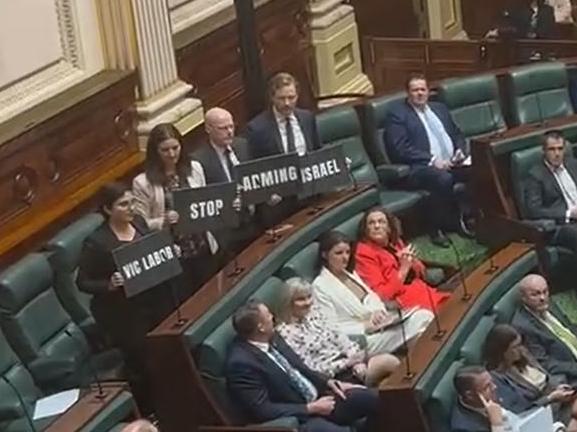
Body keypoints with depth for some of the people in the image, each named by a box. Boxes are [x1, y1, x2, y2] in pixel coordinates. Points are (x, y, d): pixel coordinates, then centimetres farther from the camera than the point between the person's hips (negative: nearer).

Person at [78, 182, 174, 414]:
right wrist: (109, 285, -30)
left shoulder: (138, 222, 0)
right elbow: (83, 283, -13)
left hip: (156, 299, 6)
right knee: (141, 364, 1)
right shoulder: (96, 242, -19)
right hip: (124, 313, -6)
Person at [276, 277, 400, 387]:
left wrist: (355, 358, -9)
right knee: (389, 362, -24)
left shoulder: (314, 312, 10)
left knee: (392, 361, -17)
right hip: (331, 377, -8)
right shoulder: (286, 332, -13)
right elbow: (309, 371, -15)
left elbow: (338, 337, 11)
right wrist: (347, 362, -15)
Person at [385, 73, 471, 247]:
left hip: (452, 162, 6)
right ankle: (438, 229, -20)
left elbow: (457, 134, 27)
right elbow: (400, 148, -10)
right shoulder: (397, 114, 2)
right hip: (421, 168, -6)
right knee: (443, 178, -38)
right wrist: (432, 161, -17)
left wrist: (460, 151, 3)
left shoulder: (439, 108, 24)